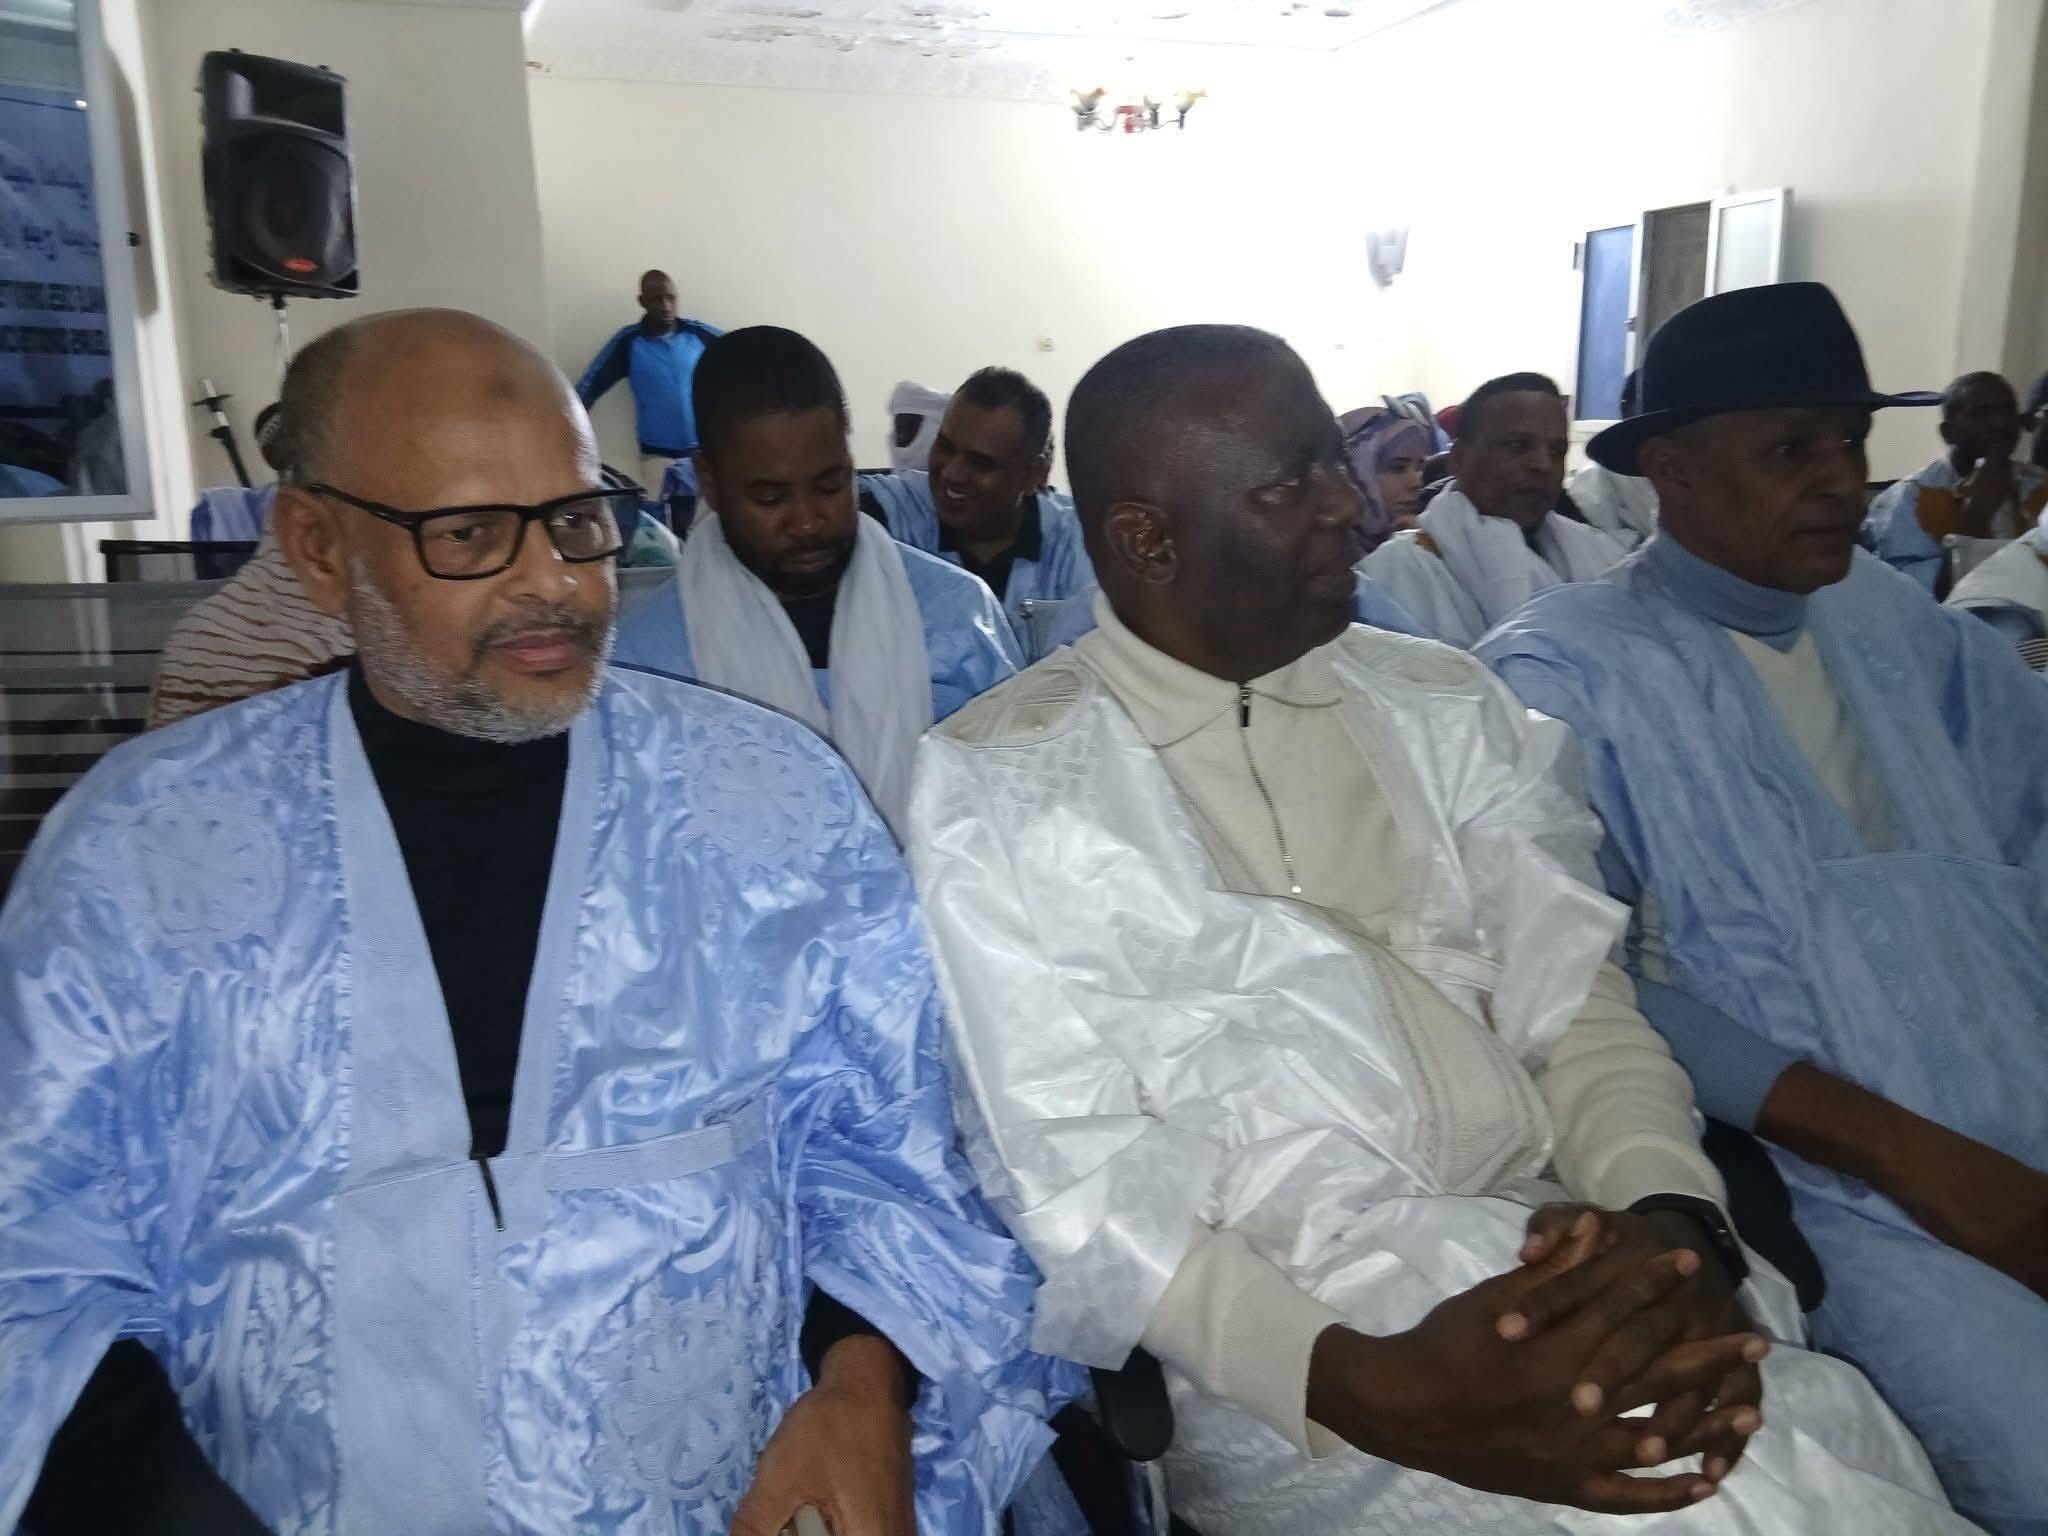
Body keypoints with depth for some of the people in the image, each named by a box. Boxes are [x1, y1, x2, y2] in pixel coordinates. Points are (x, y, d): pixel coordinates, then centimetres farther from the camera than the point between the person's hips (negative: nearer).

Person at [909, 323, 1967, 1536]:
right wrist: (1364, 1385, -24)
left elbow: (1574, 1005, 5)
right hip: (1279, 1361, -4)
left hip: (1565, 1260, 5)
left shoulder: (1442, 705, 9)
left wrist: (1675, 1217, -17)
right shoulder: (995, 788, -5)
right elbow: (1060, 1170, -11)